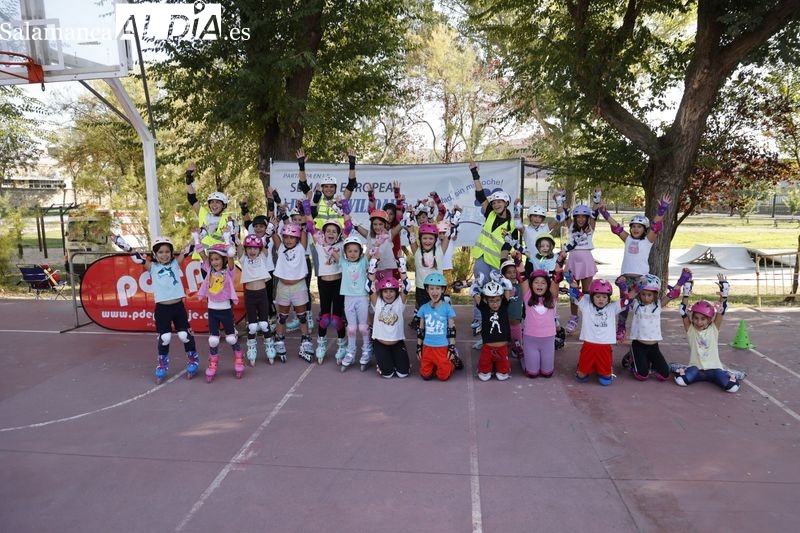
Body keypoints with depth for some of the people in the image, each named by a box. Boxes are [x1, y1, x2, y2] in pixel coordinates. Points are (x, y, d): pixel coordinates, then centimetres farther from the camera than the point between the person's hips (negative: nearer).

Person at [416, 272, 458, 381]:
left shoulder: (447, 308, -8)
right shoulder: (424, 308, 0)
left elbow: (452, 330, -4)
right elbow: (421, 330, 8)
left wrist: (452, 349, -6)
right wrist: (418, 348, 8)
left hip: (443, 347, -3)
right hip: (427, 347, 3)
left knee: (443, 376, 1)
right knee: (425, 375, 6)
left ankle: (451, 364, 30)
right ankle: (434, 366, 35)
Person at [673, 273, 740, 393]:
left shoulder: (714, 329, 0)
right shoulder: (690, 329, -1)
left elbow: (721, 311, -9)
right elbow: (683, 312, -11)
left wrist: (723, 294, -20)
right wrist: (686, 294, -17)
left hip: (713, 368, 1)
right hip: (696, 368, -1)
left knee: (732, 386, -23)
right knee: (680, 379, -30)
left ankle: (727, 374, 11)